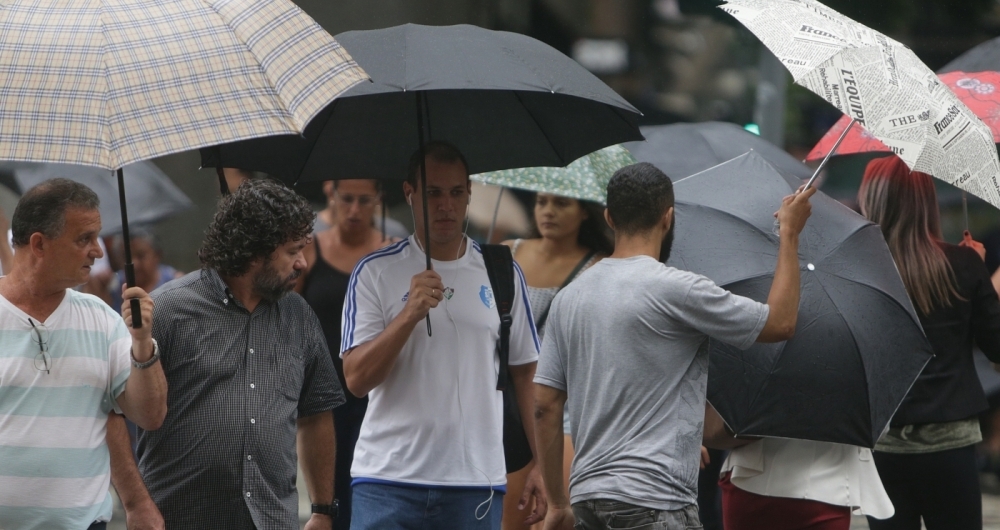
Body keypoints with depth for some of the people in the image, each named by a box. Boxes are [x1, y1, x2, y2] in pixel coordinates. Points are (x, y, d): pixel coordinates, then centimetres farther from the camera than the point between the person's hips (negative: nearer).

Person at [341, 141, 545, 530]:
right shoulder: (375, 273, 3)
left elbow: (526, 375, 13)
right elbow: (356, 379, -5)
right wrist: (410, 313, -17)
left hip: (476, 483, 2)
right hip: (388, 483, -2)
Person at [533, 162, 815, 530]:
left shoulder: (569, 297, 11)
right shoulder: (675, 289, -9)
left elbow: (545, 406, 11)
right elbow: (780, 322, 0)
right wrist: (789, 234, 11)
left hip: (587, 497, 7)